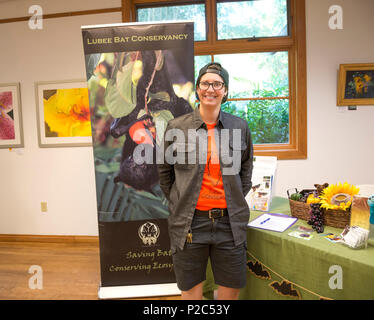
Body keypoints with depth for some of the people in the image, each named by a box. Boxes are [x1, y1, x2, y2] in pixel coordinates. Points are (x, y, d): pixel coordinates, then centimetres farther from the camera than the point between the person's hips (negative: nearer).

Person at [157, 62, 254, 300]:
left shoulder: (240, 126, 3)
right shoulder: (176, 127, -2)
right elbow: (164, 170, 9)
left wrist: (236, 200, 10)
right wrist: (178, 202, 6)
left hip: (230, 221, 2)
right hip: (189, 221, -1)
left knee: (232, 289, 14)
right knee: (191, 289, 13)